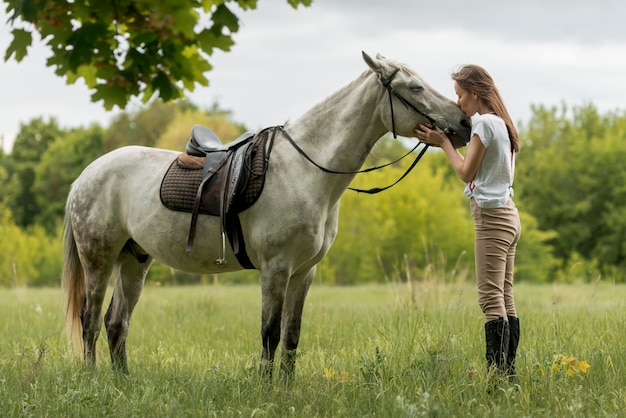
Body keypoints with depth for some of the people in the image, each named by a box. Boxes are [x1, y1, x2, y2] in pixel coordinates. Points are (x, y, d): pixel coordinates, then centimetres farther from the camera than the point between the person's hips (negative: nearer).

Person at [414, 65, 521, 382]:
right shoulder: (500, 123, 16)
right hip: (507, 214, 10)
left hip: (491, 216, -10)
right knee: (504, 298, 8)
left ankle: (497, 373, -15)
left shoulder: (484, 123, -12)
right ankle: (508, 373, 9)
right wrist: (442, 141, 15)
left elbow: (466, 172, -12)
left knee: (491, 298, -11)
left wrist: (443, 142, -1)